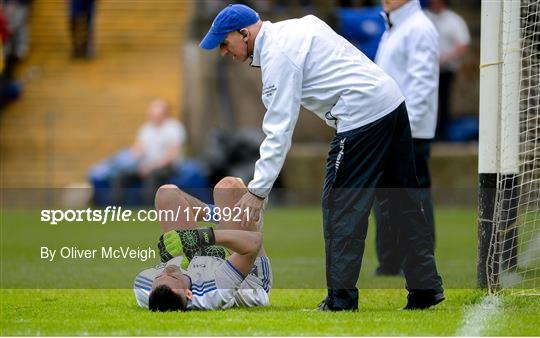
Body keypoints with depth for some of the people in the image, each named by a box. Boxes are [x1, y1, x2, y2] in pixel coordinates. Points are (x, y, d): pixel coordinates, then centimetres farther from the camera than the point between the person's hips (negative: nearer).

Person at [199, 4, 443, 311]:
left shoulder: (277, 54, -12)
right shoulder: (295, 27, 16)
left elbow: (279, 130, -17)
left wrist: (258, 191, -17)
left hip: (362, 117, -10)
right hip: (392, 101, 10)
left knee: (341, 204, -5)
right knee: (404, 200, 11)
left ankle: (342, 298, -4)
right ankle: (426, 287, 14)